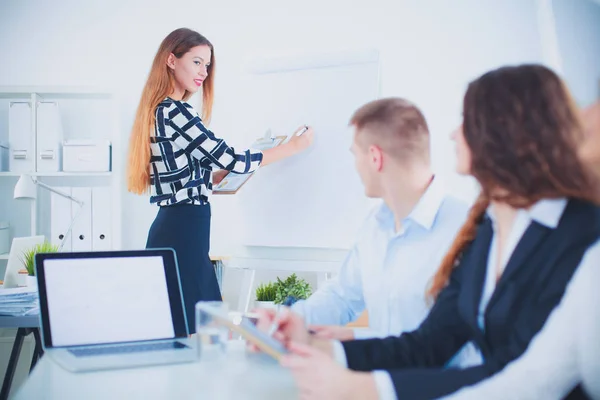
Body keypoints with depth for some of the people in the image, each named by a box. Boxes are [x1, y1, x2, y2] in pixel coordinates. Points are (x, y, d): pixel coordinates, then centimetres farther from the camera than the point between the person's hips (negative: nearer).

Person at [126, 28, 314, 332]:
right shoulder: (175, 112, -13)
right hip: (184, 232, -10)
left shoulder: (159, 111, 16)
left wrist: (226, 174, 16)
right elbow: (231, 160, -13)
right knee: (194, 328, -7)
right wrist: (293, 146, -3)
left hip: (171, 226, 10)